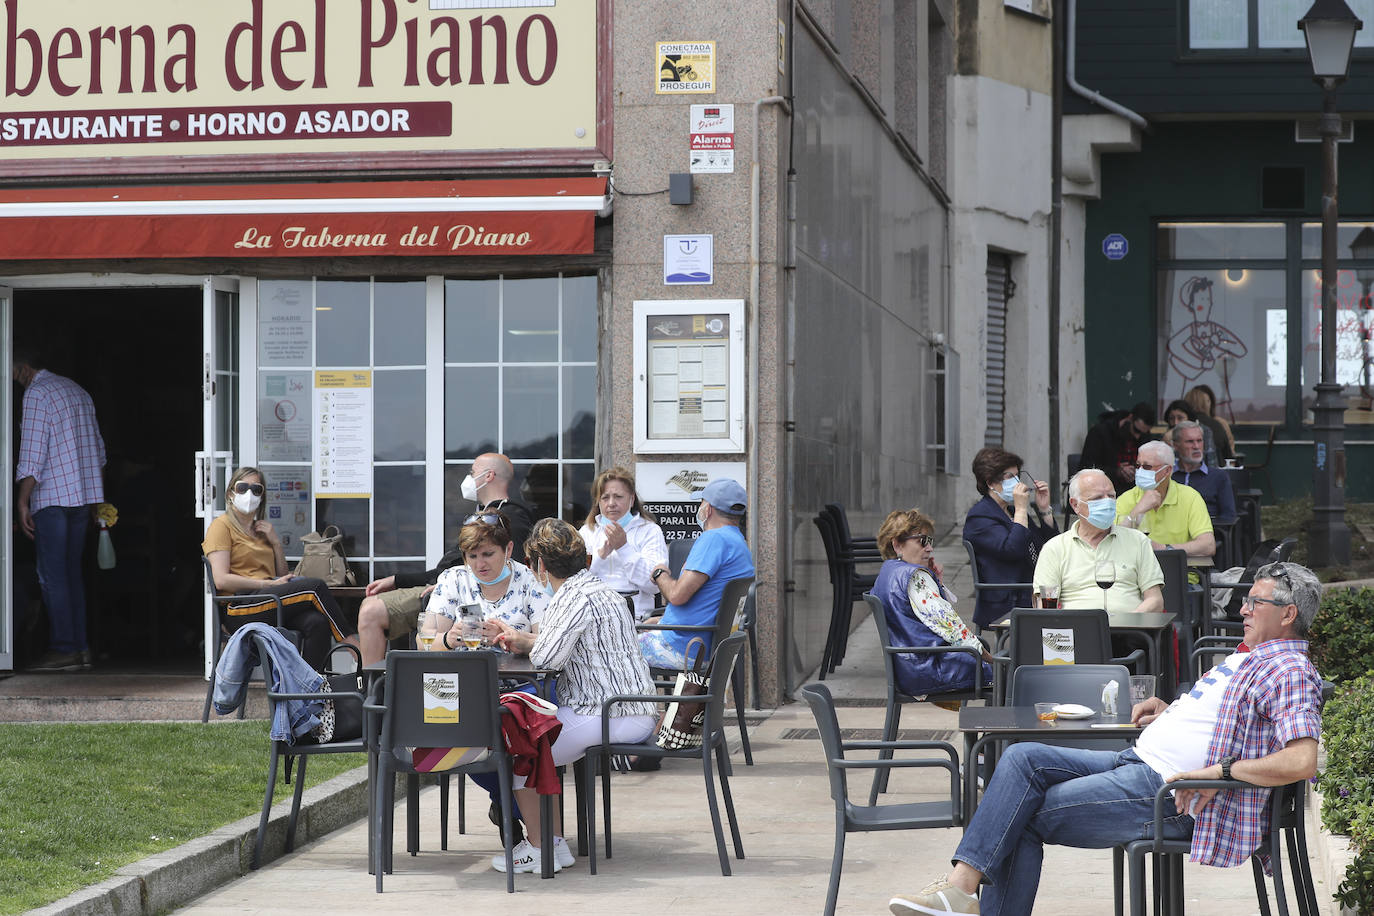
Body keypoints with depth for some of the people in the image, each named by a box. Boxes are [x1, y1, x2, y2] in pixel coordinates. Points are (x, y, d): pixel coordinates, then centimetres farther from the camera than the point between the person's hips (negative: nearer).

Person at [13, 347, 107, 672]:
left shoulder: (36, 393, -8)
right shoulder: (77, 390, 18)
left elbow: (33, 454, -16)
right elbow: (98, 449, 20)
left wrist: (22, 503, -14)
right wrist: (97, 499, 23)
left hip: (52, 497, -8)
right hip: (85, 496, 8)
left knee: (52, 575, -4)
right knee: (72, 572, 11)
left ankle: (64, 649, -6)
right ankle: (80, 648, 9)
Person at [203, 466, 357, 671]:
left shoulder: (260, 529, 27)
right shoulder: (222, 526, 5)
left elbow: (283, 576, 25)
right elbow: (222, 580, -10)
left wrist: (276, 542, 9)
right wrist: (270, 584, -11)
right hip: (240, 610, -6)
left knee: (317, 622, -28)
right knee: (315, 586, -23)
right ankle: (357, 648, -17)